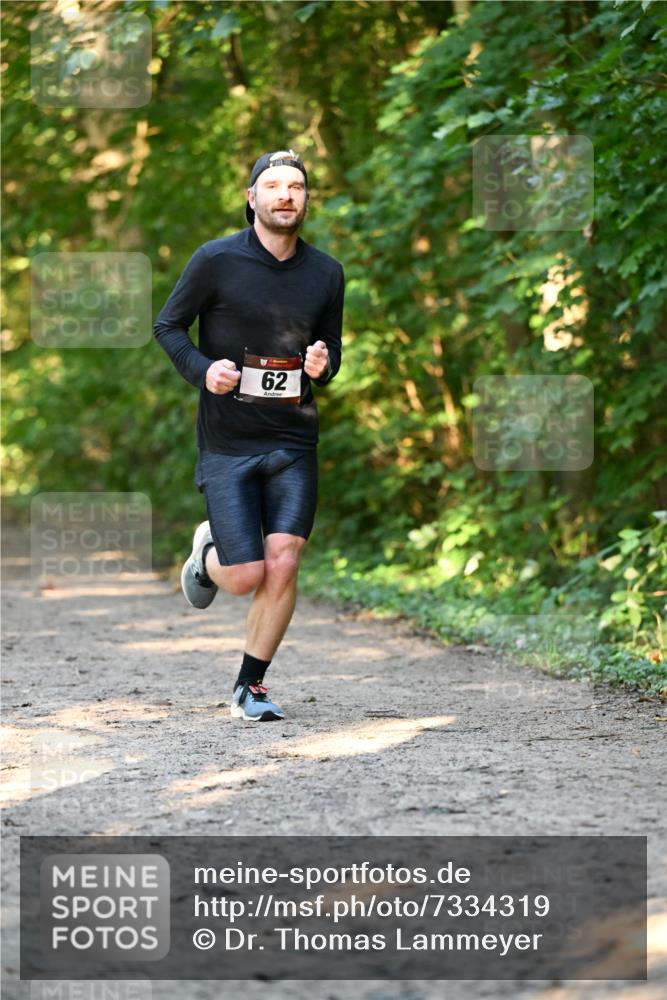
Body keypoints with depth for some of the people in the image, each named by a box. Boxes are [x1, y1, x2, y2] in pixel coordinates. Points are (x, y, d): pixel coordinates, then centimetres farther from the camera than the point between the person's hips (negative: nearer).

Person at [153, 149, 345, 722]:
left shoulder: (326, 273, 6)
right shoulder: (217, 260, -6)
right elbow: (168, 325, 3)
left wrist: (323, 366, -8)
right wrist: (202, 369, -15)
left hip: (294, 443, 3)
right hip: (227, 444, -3)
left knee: (283, 563, -12)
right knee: (247, 577, -8)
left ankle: (251, 686, 6)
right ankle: (207, 553, 31)